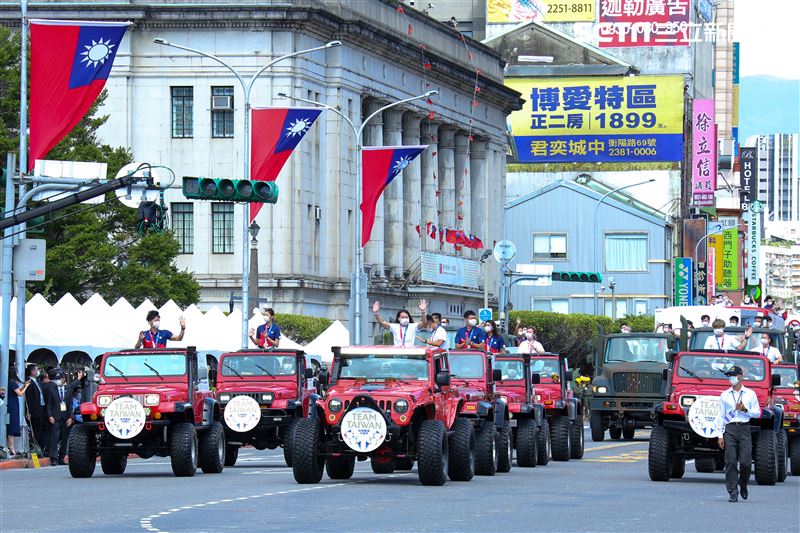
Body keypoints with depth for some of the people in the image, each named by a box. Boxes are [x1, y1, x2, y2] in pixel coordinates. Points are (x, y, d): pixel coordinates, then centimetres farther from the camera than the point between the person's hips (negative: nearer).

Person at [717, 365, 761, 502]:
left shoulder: (750, 394, 9)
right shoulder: (724, 395, 11)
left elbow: (757, 413, 10)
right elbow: (721, 416, 9)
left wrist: (745, 409, -9)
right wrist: (720, 435, 2)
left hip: (744, 428, -1)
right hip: (729, 429, 1)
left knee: (745, 461, -8)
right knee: (730, 462, -7)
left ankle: (743, 485, 19)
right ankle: (733, 493, -4)